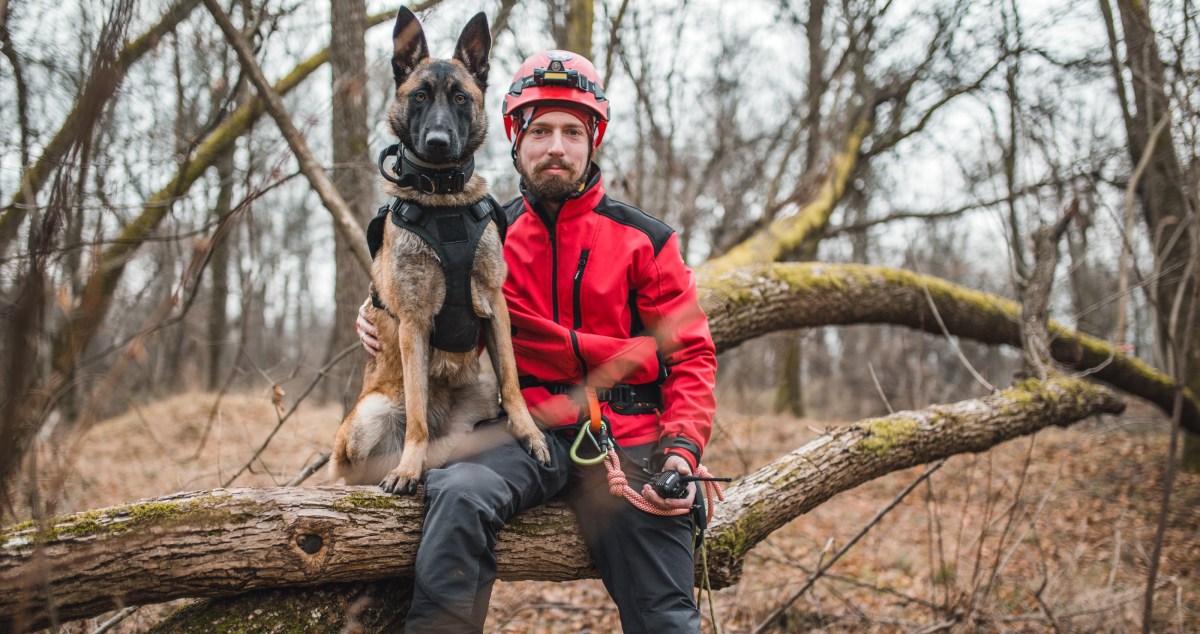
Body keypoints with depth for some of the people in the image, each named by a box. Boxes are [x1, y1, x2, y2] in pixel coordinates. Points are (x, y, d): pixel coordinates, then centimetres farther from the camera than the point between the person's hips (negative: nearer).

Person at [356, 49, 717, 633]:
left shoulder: (642, 240, 6)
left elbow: (690, 353, 5)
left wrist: (682, 447, -10)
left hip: (627, 439, 0)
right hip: (530, 433, 0)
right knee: (460, 493, -32)